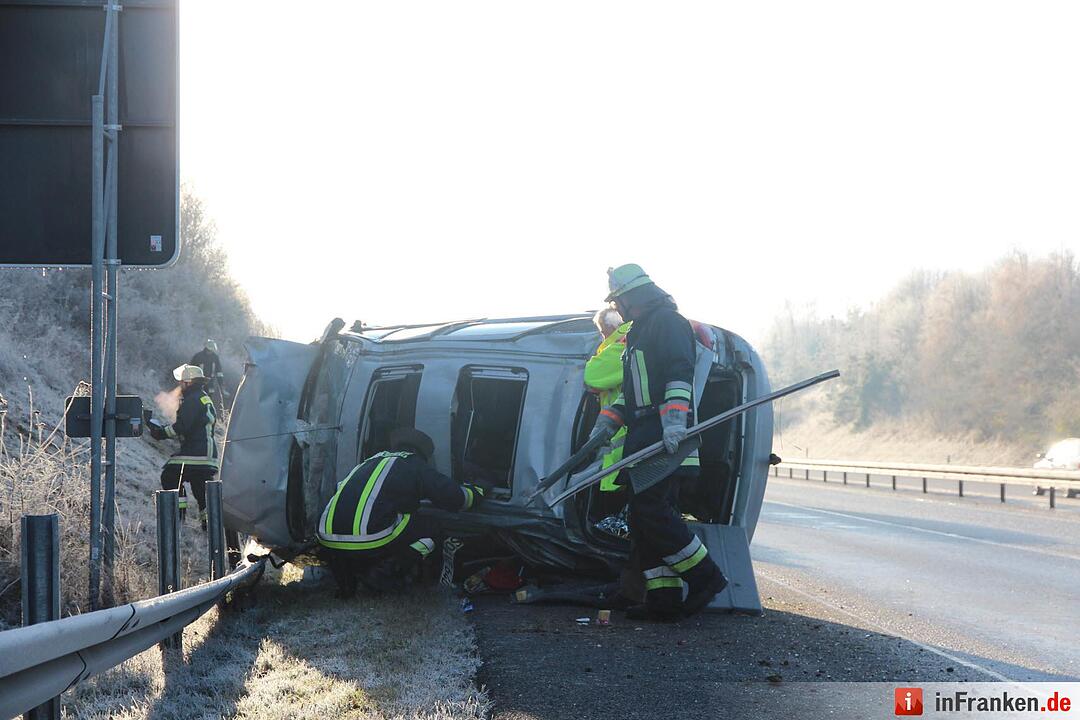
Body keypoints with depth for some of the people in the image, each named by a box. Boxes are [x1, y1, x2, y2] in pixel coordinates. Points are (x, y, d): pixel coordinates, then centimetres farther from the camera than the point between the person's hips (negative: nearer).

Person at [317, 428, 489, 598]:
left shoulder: (371, 461, 28)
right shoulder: (415, 466, 11)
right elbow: (457, 497, 6)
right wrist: (478, 490, 30)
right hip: (368, 544, -5)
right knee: (430, 529, 14)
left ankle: (346, 581, 17)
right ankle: (382, 575, 0)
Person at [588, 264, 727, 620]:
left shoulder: (668, 321, -5)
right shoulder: (639, 332, 27)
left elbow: (679, 373, -20)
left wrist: (674, 420, -32)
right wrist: (605, 424, 21)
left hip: (665, 436, -10)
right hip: (643, 437, 10)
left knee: (650, 510, -17)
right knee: (645, 514, 5)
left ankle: (706, 577, -9)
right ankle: (664, 599, 4)